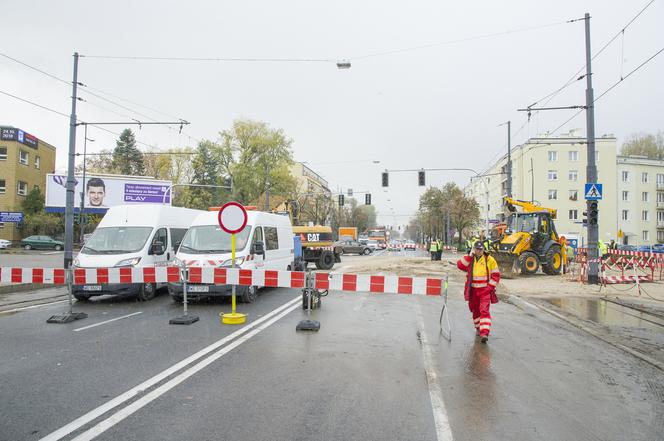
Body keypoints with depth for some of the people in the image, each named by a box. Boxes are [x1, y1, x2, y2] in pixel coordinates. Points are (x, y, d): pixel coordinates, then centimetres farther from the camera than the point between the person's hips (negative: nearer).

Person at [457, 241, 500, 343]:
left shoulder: (489, 260, -2)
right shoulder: (468, 259, 6)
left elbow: (496, 275, 1)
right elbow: (460, 265, -12)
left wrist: (490, 286, -7)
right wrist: (470, 255, -14)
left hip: (485, 290, -3)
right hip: (473, 290, 3)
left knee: (484, 310, -14)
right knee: (475, 310, 16)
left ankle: (484, 333, -19)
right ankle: (478, 328, 37)